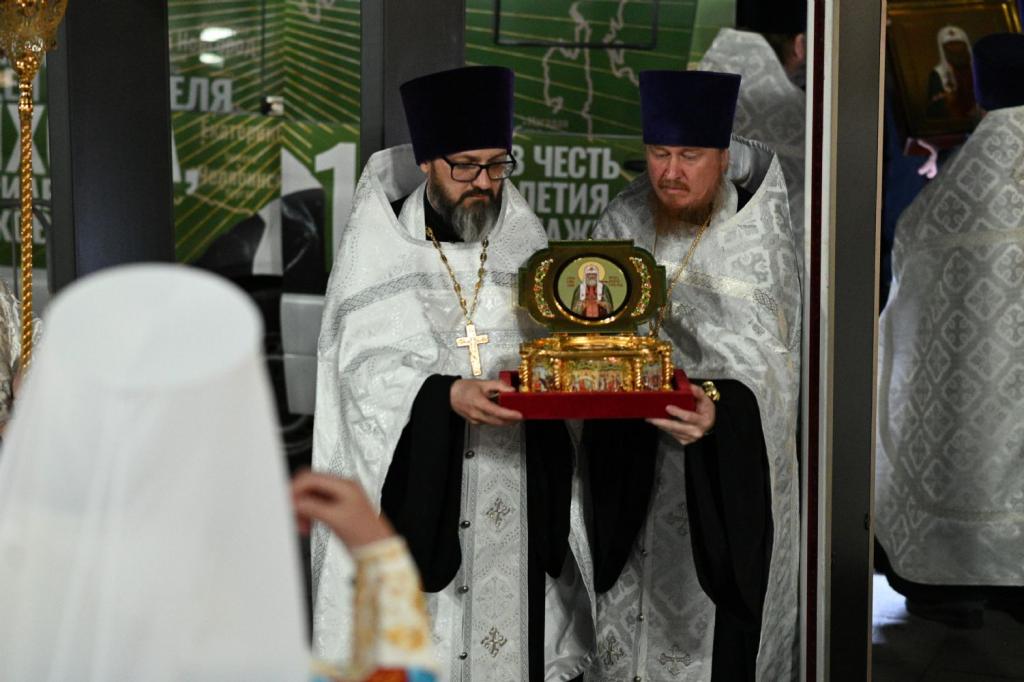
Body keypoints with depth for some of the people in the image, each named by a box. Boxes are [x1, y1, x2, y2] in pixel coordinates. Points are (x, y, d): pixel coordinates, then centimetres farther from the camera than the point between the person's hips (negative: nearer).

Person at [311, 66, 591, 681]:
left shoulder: (524, 242, 6)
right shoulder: (378, 249, -4)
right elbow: (366, 368, -12)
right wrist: (448, 395, -28)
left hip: (518, 489, 3)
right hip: (412, 489, -2)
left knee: (508, 610, 5)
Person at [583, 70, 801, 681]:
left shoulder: (757, 243, -8)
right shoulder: (622, 226, 3)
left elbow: (764, 366, -14)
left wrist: (718, 409, -33)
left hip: (724, 477, -3)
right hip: (627, 471, 3)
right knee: (630, 616, 11)